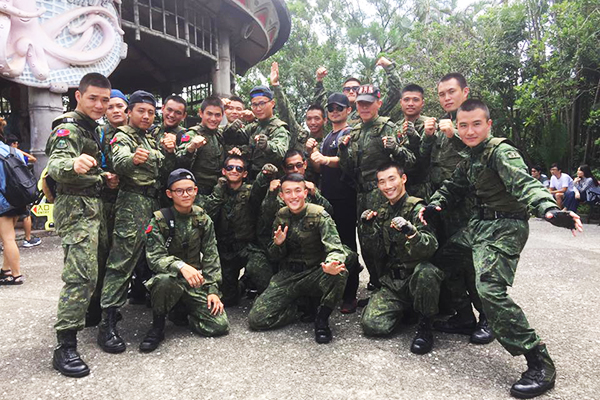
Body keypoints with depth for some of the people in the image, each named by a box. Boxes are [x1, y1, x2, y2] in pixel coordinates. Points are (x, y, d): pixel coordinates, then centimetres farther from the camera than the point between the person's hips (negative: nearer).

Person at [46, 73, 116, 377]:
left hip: (91, 206, 10)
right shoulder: (68, 128, -12)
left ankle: (86, 315, 37)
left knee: (86, 271, 20)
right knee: (82, 275, -15)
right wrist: (73, 164, -55)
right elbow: (56, 163, -32)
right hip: (76, 207, -10)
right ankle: (65, 346, -11)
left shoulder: (90, 127, 18)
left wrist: (102, 177, 9)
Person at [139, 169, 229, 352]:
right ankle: (157, 326, -11)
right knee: (165, 280, -40)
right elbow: (154, 258, -17)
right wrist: (181, 266, -36)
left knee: (220, 325, -13)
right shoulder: (159, 220, -8)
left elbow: (211, 257, 3)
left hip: (197, 281, 3)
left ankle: (185, 311, 18)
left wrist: (213, 290, -6)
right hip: (171, 276, -2)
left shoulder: (203, 220, 2)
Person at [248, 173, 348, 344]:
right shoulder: (281, 216, 3)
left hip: (315, 273, -2)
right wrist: (278, 244, -16)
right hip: (287, 275, 3)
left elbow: (335, 248, -20)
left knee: (340, 272, -36)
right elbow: (274, 257, 9)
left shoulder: (318, 214, -10)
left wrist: (333, 263, -45)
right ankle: (300, 307, 10)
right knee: (256, 319, -14)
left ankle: (322, 319, -12)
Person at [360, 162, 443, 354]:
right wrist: (369, 227, -3)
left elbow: (431, 247, -23)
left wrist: (410, 231, -42)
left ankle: (425, 325, -13)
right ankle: (406, 309, 14)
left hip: (417, 277, -4)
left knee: (426, 272, -39)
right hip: (392, 282, 4)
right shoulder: (382, 212, 10)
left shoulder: (416, 208, -9)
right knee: (371, 325, -17)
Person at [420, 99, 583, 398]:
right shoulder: (470, 158, 11)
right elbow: (454, 187, 15)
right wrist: (434, 206, -5)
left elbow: (524, 182, -31)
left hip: (505, 226, -9)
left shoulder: (500, 151, -15)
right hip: (480, 223, 9)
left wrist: (549, 209, -49)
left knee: (489, 288, -22)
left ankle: (540, 363, -12)